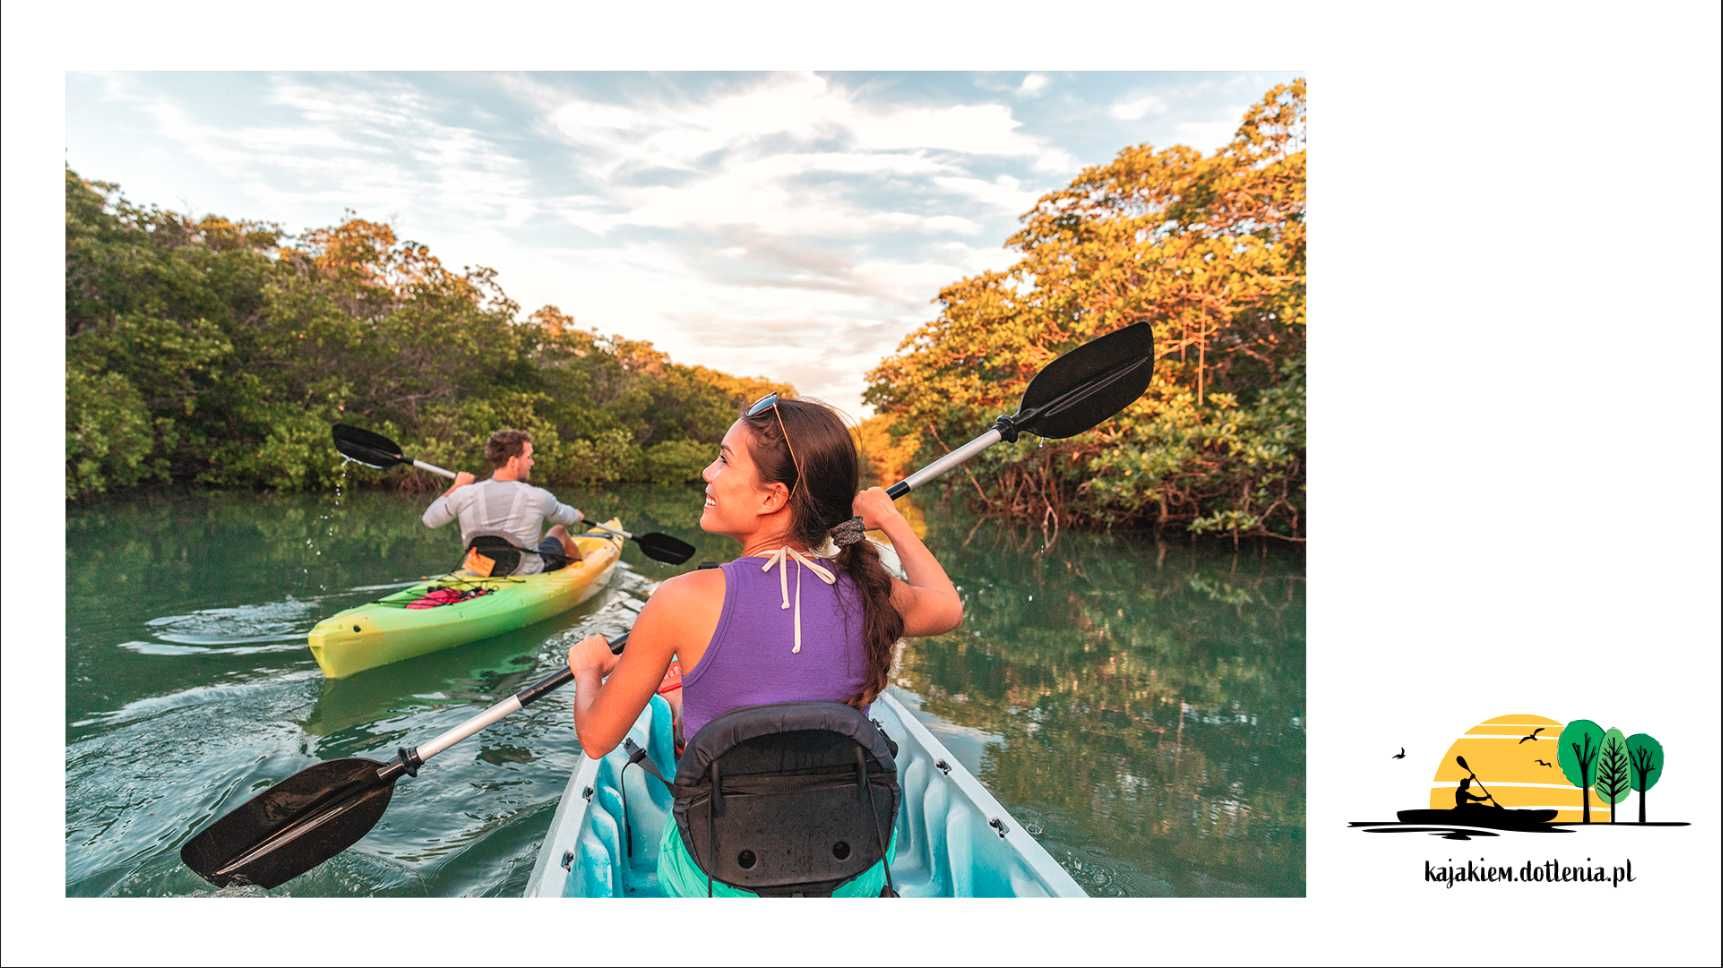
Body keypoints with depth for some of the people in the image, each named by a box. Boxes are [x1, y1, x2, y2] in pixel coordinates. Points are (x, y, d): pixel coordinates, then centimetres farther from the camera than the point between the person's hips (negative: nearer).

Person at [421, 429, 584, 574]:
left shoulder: (464, 495, -14)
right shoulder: (537, 497, -20)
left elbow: (429, 520, 5)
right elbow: (567, 517, 2)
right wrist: (578, 515, 27)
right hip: (529, 577, -3)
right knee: (559, 530, 24)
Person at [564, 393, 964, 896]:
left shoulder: (684, 600, -23)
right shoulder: (871, 596, -15)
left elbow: (597, 737, -9)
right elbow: (949, 605, 10)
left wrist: (588, 667, 13)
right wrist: (889, 519, 24)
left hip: (716, 883, -1)